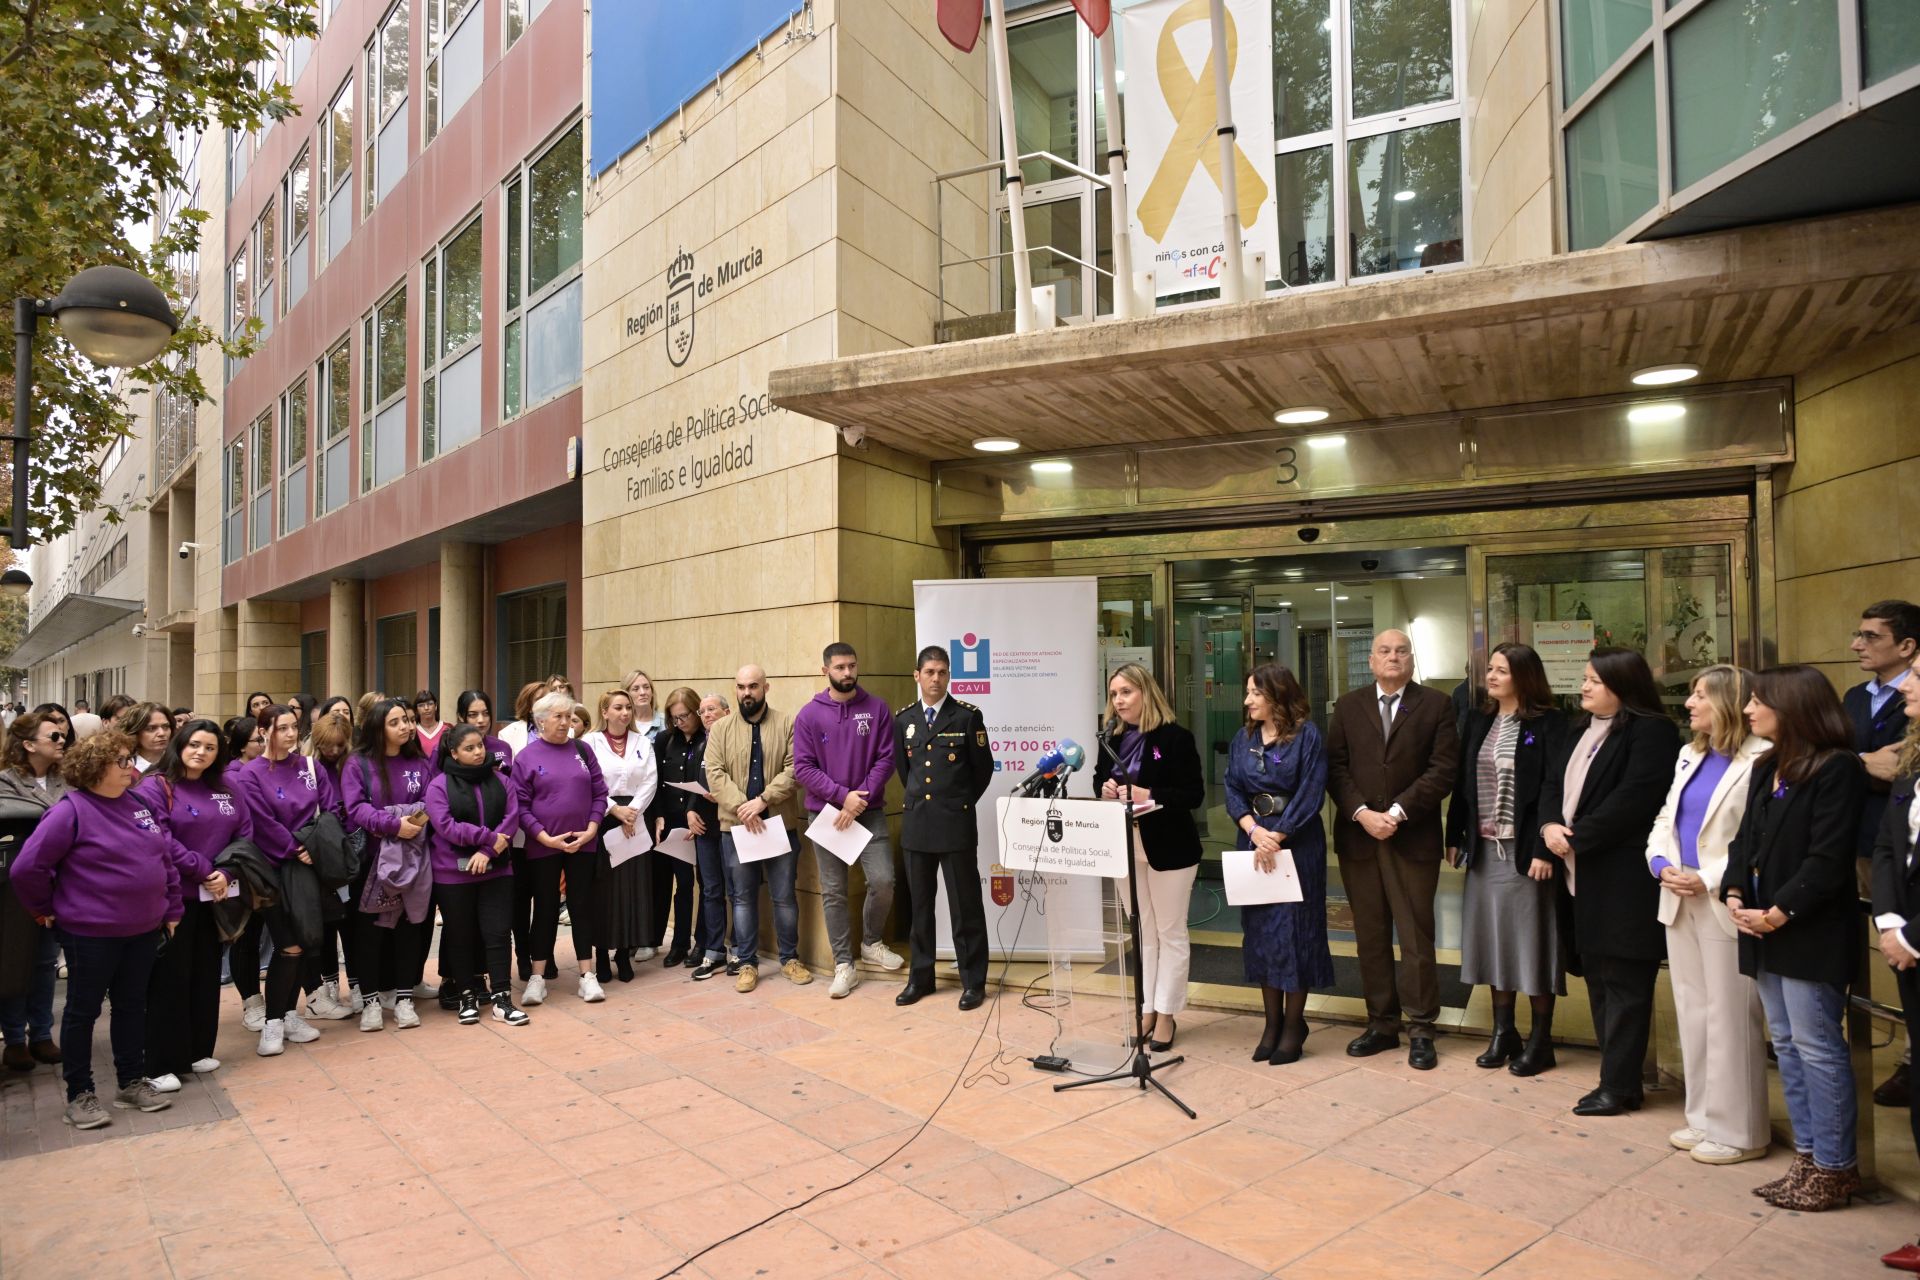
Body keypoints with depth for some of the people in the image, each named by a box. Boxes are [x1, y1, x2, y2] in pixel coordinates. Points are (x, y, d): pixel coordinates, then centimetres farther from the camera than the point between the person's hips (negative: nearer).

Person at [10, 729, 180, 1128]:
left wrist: (172, 909, 10)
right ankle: (79, 1094, 21)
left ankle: (133, 1083, 27)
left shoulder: (138, 805, 6)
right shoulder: (71, 810, -15)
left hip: (143, 929, 6)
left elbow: (164, 859, 12)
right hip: (91, 932, -6)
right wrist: (46, 908, -4)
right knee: (83, 1010, 9)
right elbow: (26, 867, -15)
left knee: (132, 1006, 15)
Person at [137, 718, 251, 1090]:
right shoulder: (154, 786, -7)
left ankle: (198, 1051, 24)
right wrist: (202, 870, -16)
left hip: (214, 897, 6)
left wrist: (226, 872, -7)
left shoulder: (225, 789, 11)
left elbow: (245, 832, 8)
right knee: (169, 977, 0)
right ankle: (162, 1064, 8)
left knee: (206, 974, 12)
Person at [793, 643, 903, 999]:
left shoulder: (877, 709, 0)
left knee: (883, 881, -9)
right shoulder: (809, 715, -1)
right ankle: (844, 965, 16)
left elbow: (886, 759, -3)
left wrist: (862, 798, -14)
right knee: (833, 891, 5)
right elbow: (802, 768, -6)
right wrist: (843, 796, -15)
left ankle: (872, 942, 18)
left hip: (870, 812, 0)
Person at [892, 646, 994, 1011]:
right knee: (919, 904, 12)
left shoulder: (968, 716, -5)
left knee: (965, 905, 2)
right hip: (916, 822, 4)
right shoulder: (902, 718, 6)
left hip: (956, 823, -4)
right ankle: (921, 976, 23)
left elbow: (983, 769, 2)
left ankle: (973, 981, 13)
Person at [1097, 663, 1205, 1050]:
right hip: (1126, 847, 5)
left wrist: (1150, 796, -26)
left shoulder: (1175, 736, -12)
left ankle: (1167, 1014, 17)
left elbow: (1195, 794, -14)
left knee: (1170, 932, 7)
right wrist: (1105, 789, -8)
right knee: (1141, 933, 14)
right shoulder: (1112, 738, 5)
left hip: (1169, 849, -5)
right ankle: (1145, 1010, 25)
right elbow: (1099, 780, 15)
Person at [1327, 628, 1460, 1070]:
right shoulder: (1348, 707, 9)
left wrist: (1397, 812, -14)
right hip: (1358, 836, 3)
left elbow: (1443, 769, -6)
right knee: (1370, 936, 9)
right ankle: (1382, 1024, 20)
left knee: (1416, 937, 2)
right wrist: (1361, 813, -11)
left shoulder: (1436, 705, 2)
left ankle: (1421, 1029, 14)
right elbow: (1335, 767, 3)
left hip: (1413, 838, -2)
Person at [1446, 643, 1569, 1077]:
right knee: (1494, 937, 11)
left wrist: (1544, 849, -19)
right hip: (1485, 848, 6)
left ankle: (1540, 1040, 16)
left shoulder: (1548, 723, -7)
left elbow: (1554, 788, -14)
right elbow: (1461, 782, 11)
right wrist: (1454, 836, 7)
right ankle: (1503, 1033, 22)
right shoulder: (1477, 720, 10)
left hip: (1525, 849, -5)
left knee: (1532, 940, 3)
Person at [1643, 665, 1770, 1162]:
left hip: (1724, 904, -8)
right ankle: (1703, 1117, 26)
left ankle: (1737, 1130, 15)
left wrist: (1710, 880, -20)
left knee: (1730, 1018, 1)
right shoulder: (1690, 754, 15)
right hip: (1680, 900, 8)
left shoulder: (1761, 759, -12)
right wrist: (1663, 865, -3)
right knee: (1691, 1012, 14)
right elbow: (1666, 818, 15)